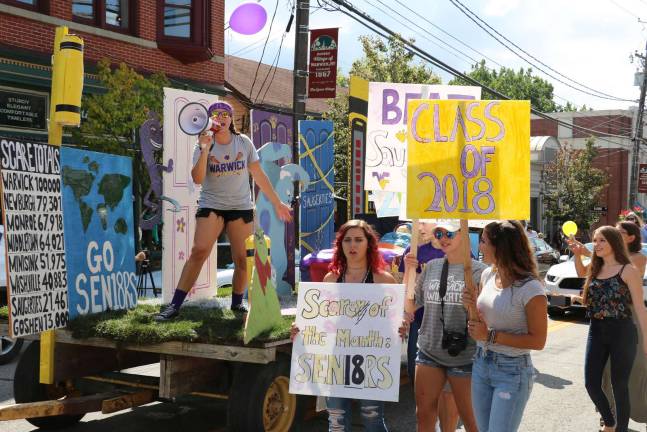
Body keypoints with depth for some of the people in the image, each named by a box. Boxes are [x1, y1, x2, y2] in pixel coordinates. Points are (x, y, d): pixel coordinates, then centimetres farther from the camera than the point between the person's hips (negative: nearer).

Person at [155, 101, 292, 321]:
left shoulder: (244, 143, 2)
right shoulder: (204, 145, -1)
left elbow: (259, 176, 8)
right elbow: (197, 178, -15)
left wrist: (277, 203, 8)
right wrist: (205, 150, -24)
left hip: (241, 207, 2)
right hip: (211, 206, -2)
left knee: (242, 258, 0)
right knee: (198, 252, -16)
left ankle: (237, 303, 21)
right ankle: (175, 305, -13)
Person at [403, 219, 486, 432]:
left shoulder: (477, 270, -7)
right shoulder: (431, 267, 6)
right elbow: (410, 307, 8)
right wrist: (408, 272, -3)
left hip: (463, 356, -4)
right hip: (429, 352, 4)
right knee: (424, 414, 10)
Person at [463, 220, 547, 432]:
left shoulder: (530, 288, -19)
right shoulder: (488, 275, 3)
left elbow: (538, 341, -16)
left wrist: (490, 336, -19)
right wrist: (473, 305, -5)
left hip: (512, 371, -7)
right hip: (481, 365, 7)